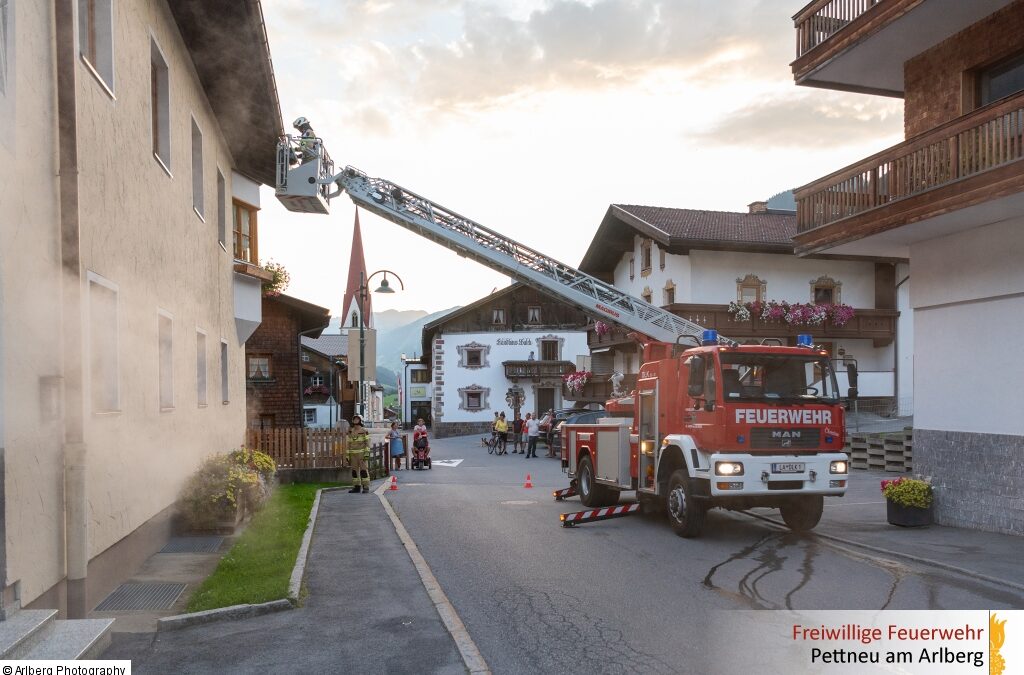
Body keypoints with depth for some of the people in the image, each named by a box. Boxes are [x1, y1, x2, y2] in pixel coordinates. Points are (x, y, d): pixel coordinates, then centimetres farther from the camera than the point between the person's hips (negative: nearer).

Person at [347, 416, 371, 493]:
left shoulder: (364, 432, -5)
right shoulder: (350, 432, 9)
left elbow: (367, 443, -8)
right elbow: (349, 444, 12)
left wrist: (367, 454, -17)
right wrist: (348, 455, 8)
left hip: (362, 453, -5)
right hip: (353, 454, 5)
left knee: (364, 470, -8)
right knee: (354, 471, 5)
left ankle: (366, 487, -5)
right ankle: (357, 487, 12)